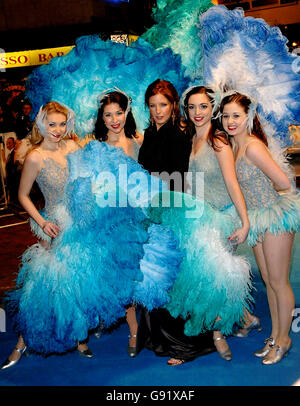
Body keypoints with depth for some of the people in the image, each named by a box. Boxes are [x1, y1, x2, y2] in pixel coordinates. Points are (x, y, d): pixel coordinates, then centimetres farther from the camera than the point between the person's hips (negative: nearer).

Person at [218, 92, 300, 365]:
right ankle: (274, 335, 31)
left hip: (276, 217, -8)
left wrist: (270, 196, -2)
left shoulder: (253, 146, -21)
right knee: (268, 281, 17)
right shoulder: (234, 144, 4)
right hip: (258, 220, 8)